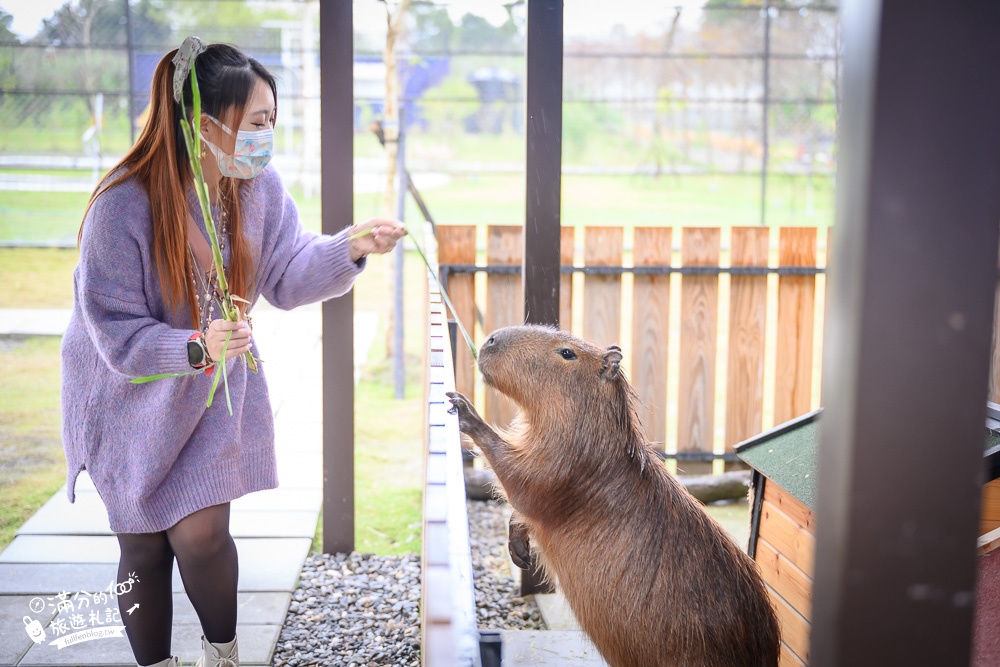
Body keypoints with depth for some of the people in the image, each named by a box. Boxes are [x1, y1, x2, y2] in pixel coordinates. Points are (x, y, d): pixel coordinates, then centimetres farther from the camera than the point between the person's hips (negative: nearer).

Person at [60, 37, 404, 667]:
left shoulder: (259, 186, -13)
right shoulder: (123, 206, -28)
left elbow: (285, 279, -6)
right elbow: (117, 335, -25)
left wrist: (349, 248, -23)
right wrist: (196, 347, -42)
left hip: (216, 389, 3)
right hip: (132, 395, -2)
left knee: (201, 533, -4)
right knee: (144, 547, 8)